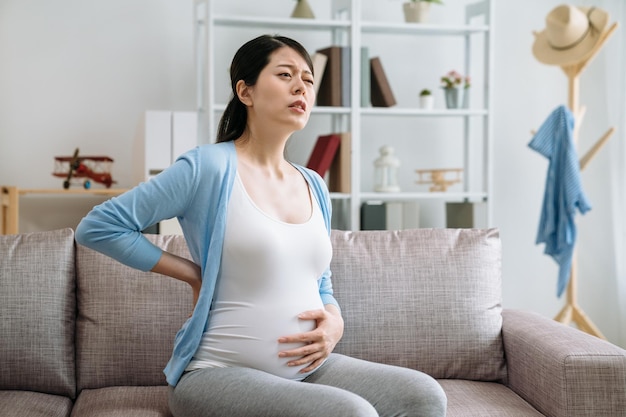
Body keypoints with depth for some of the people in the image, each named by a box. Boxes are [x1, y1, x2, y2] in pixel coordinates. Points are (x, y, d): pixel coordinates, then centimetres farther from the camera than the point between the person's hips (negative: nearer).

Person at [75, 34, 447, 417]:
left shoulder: (315, 187, 11)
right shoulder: (209, 168, -9)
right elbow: (96, 227, -7)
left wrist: (334, 323, -1)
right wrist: (191, 273, -7)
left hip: (308, 369, 7)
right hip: (221, 373, -6)